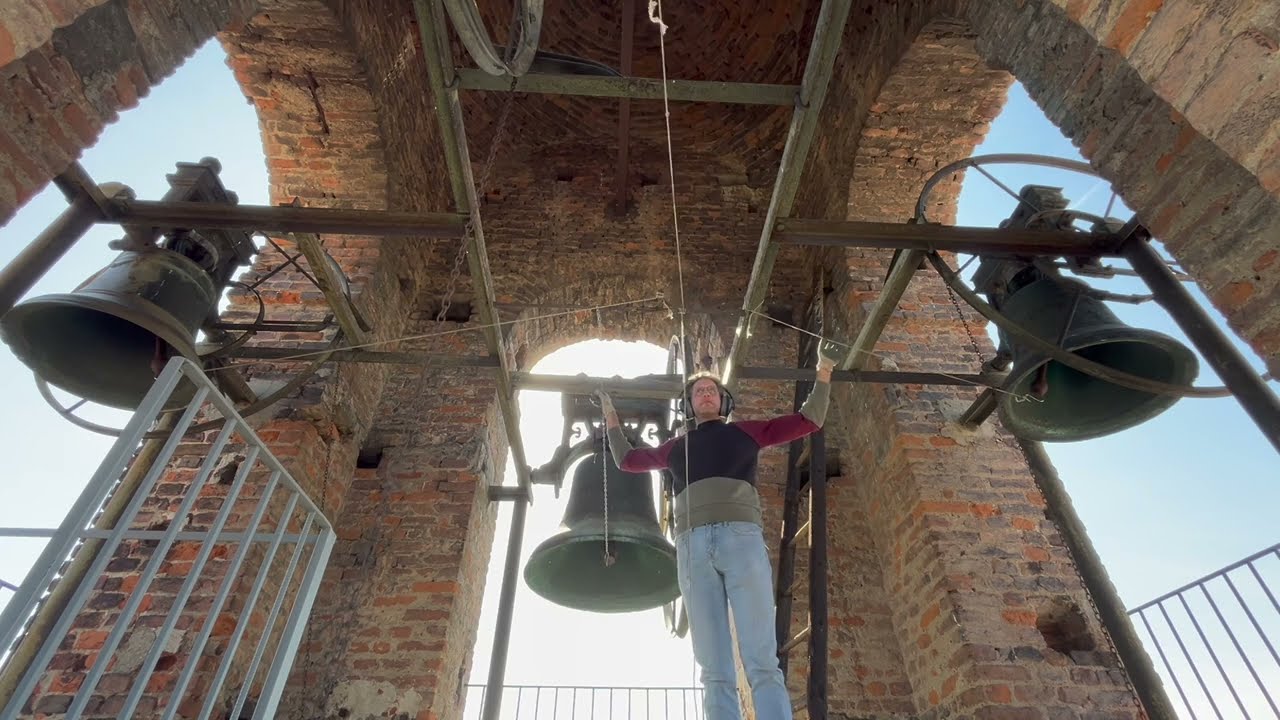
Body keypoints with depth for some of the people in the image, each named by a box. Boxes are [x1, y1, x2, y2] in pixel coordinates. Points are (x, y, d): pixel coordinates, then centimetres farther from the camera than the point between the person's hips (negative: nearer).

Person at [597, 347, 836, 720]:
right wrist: (611, 415, 45)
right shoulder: (676, 446, 30)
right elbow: (626, 459, 42)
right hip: (692, 547, 2)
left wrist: (823, 374, 22)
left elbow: (809, 420, 27)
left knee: (762, 663, -10)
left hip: (741, 538, -1)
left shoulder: (745, 431, 24)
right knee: (714, 671, -5)